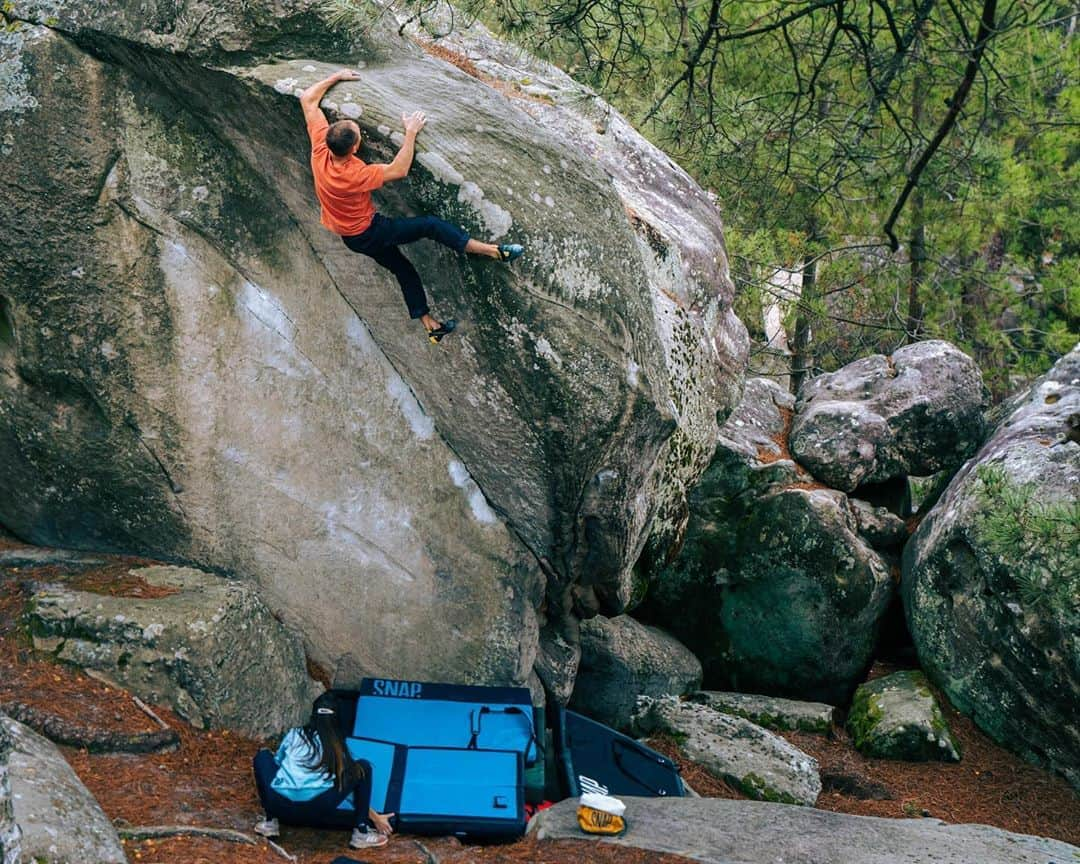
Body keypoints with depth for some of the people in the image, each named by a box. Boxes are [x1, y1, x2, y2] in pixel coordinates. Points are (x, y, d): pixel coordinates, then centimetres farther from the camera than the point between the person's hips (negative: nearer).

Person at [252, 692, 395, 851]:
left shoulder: (294, 735, 22)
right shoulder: (338, 747, 22)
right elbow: (346, 785, 27)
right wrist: (375, 817, 38)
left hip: (279, 805, 1)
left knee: (263, 756, 29)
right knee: (363, 767, 19)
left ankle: (270, 822, 19)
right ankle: (361, 833, 8)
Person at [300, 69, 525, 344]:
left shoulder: (319, 149, -21)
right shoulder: (355, 175, -39)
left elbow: (307, 99, -10)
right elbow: (398, 170, -26)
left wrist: (336, 77, 0)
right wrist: (411, 133, -20)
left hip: (349, 237, 8)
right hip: (368, 233, -8)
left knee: (403, 270, 20)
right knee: (431, 225, -6)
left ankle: (430, 325, 28)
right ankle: (494, 251, -5)